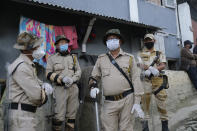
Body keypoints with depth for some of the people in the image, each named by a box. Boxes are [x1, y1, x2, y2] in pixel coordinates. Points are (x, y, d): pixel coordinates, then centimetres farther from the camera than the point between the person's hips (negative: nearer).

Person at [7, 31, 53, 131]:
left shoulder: (29, 65, 14)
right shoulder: (22, 67, -20)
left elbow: (37, 83, 17)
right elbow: (36, 95, -24)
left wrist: (45, 86, -7)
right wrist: (45, 89, -2)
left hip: (27, 114, 10)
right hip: (21, 115, -10)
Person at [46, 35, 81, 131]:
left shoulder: (73, 57, 16)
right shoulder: (52, 58, 8)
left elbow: (78, 71, 11)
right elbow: (49, 74, 0)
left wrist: (72, 79, -8)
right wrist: (62, 79, -14)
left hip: (73, 88, 3)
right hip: (60, 88, -3)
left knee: (72, 114, 7)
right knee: (59, 115, -7)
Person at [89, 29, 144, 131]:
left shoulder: (129, 58, 5)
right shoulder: (101, 59, 10)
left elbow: (136, 80, 2)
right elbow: (94, 77, 16)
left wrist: (137, 102, -4)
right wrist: (93, 86, -6)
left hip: (127, 99, -1)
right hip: (109, 102, 1)